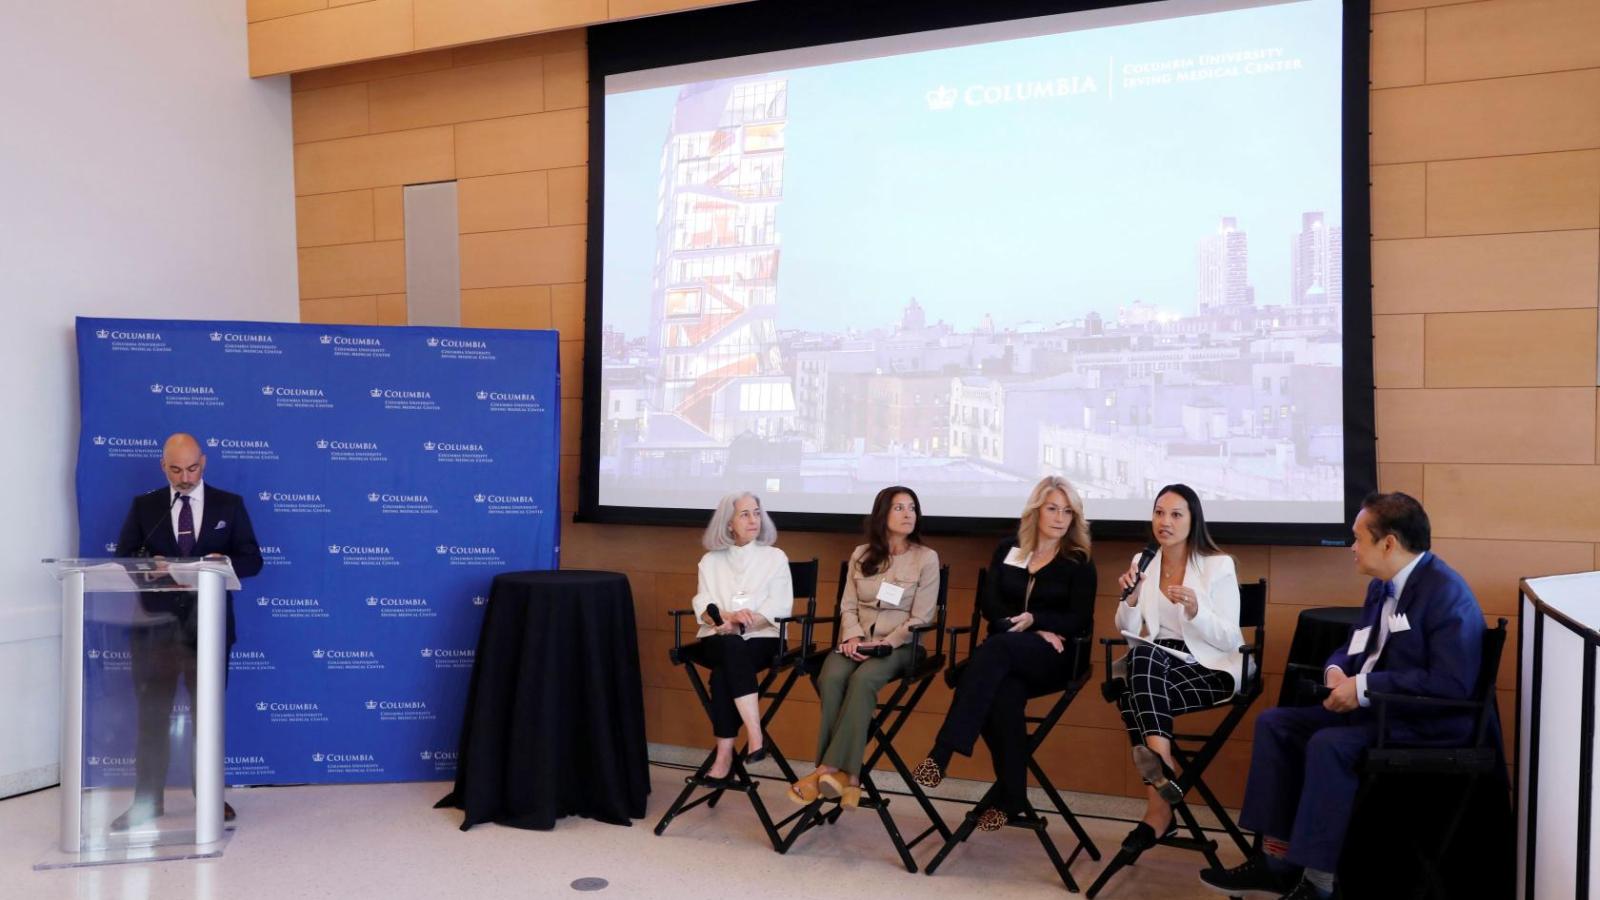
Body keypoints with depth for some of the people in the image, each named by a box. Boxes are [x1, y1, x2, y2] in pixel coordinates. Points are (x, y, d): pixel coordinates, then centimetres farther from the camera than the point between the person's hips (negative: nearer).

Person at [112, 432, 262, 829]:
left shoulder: (229, 505, 4)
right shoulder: (144, 506, 6)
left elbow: (252, 559, 2)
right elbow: (123, 559, 4)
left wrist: (225, 563, -19)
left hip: (208, 624, 0)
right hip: (156, 624, 0)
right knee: (152, 716, 6)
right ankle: (147, 801, 14)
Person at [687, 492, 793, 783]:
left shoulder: (775, 557, 11)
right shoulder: (711, 560, 16)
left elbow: (779, 607, -1)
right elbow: (703, 607, 3)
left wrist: (739, 625, -16)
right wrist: (728, 618, -20)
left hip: (761, 639, -1)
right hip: (718, 640, 1)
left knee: (724, 670, -34)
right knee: (730, 649, -36)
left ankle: (725, 752, -30)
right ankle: (755, 735, -40)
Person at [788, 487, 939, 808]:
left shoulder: (926, 558, 2)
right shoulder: (861, 554, 13)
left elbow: (920, 619, -4)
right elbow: (848, 606, 10)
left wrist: (885, 643, -16)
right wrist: (853, 636, -11)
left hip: (899, 646, -3)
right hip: (858, 642, 3)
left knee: (862, 678, -35)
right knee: (831, 677, -30)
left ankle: (830, 769, -35)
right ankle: (847, 775, -32)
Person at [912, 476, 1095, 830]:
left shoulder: (1079, 562, 8)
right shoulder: (1007, 550, 15)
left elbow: (1080, 621, -1)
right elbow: (989, 604, 6)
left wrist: (1034, 620, -19)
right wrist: (1037, 631, -9)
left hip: (1056, 656, -2)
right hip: (1009, 655, 3)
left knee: (995, 648, -36)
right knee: (1004, 691, -36)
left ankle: (943, 752, -44)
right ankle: (1014, 800, -30)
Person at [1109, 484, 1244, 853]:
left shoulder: (1219, 565, -3)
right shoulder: (1144, 562, 9)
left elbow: (1229, 640, -8)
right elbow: (1128, 632, 6)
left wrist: (1194, 609, -24)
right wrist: (1130, 599, -13)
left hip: (1210, 669, -3)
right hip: (1156, 664, 4)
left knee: (1147, 657, -33)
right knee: (1141, 656, -33)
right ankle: (1162, 771, -33)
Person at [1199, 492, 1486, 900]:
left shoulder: (1447, 593, -19)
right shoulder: (1383, 586, 10)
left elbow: (1451, 684, -27)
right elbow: (1355, 647, 21)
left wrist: (1365, 688, -24)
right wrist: (1337, 670, -4)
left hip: (1426, 723, -10)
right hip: (1374, 707, 10)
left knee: (1328, 744, -30)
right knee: (1274, 723, -1)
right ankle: (1277, 860, -1)